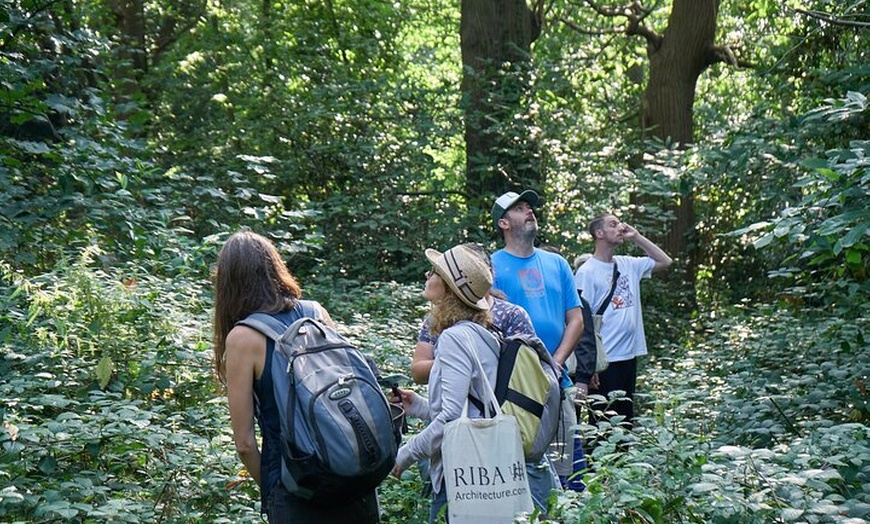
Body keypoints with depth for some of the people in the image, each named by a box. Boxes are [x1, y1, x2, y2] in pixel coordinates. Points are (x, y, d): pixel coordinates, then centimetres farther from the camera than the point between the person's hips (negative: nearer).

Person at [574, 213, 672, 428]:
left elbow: (665, 262, 19)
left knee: (626, 421, 17)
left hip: (630, 356, 7)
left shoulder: (628, 265, 10)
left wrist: (637, 237, 8)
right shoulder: (587, 272, -10)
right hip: (604, 361, -7)